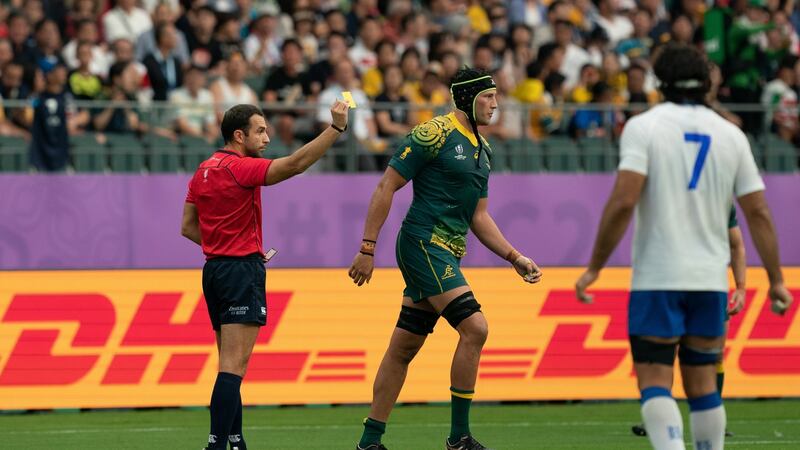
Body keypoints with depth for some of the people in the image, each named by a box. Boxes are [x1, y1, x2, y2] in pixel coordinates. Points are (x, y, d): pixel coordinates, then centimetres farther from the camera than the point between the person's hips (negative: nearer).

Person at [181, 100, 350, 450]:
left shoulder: (204, 171, 12)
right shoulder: (240, 168, -13)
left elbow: (188, 227, 16)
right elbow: (296, 164, -23)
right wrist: (336, 127, -23)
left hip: (215, 267, 9)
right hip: (241, 271, -9)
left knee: (230, 364, 13)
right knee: (235, 365, -12)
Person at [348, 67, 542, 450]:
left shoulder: (482, 150, 17)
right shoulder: (432, 134, -9)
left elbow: (478, 217, 23)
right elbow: (386, 187, -9)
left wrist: (514, 257, 12)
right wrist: (368, 248, -13)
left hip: (448, 254, 9)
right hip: (423, 243, -9)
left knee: (403, 347, 10)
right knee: (474, 327, -17)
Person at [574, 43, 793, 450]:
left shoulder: (644, 126, -4)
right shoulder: (731, 135, 8)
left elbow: (623, 202, -14)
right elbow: (759, 212, 6)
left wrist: (595, 267, -8)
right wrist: (776, 280, 12)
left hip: (657, 279, -4)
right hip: (711, 279, 4)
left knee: (654, 382, -5)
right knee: (702, 383, 12)